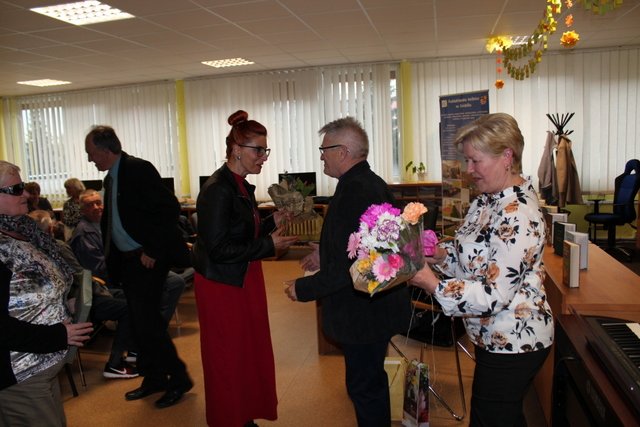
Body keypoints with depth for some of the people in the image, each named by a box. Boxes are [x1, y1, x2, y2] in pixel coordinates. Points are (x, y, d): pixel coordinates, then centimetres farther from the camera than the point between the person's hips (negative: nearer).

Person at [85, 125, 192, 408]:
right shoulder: (111, 178, 13)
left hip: (147, 259, -9)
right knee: (140, 322, 15)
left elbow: (170, 208, -22)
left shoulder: (138, 169, -15)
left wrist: (152, 251, -21)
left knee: (146, 322, -6)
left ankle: (179, 378, 11)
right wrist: (110, 257, 9)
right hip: (126, 260, 9)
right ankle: (154, 379, 29)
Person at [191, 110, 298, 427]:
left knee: (250, 350, 16)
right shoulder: (217, 190, -21)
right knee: (228, 357, 7)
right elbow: (218, 249, -23)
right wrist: (268, 245, -20)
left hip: (244, 280, 9)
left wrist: (273, 221, 1)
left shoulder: (241, 186, 7)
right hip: (222, 285, -9)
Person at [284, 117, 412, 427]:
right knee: (373, 381, 26)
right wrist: (325, 255, 15)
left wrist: (304, 289, -17)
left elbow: (348, 266, -27)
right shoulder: (372, 183, 7)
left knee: (364, 387, 7)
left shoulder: (354, 192, -25)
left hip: (362, 312, -10)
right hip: (378, 305, 10)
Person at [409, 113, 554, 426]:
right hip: (496, 337, 9)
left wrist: (433, 285, -26)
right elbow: (474, 256, 12)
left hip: (513, 344, -9)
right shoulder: (489, 199, 3)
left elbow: (494, 296, -28)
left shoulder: (518, 215, -27)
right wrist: (439, 254, -6)